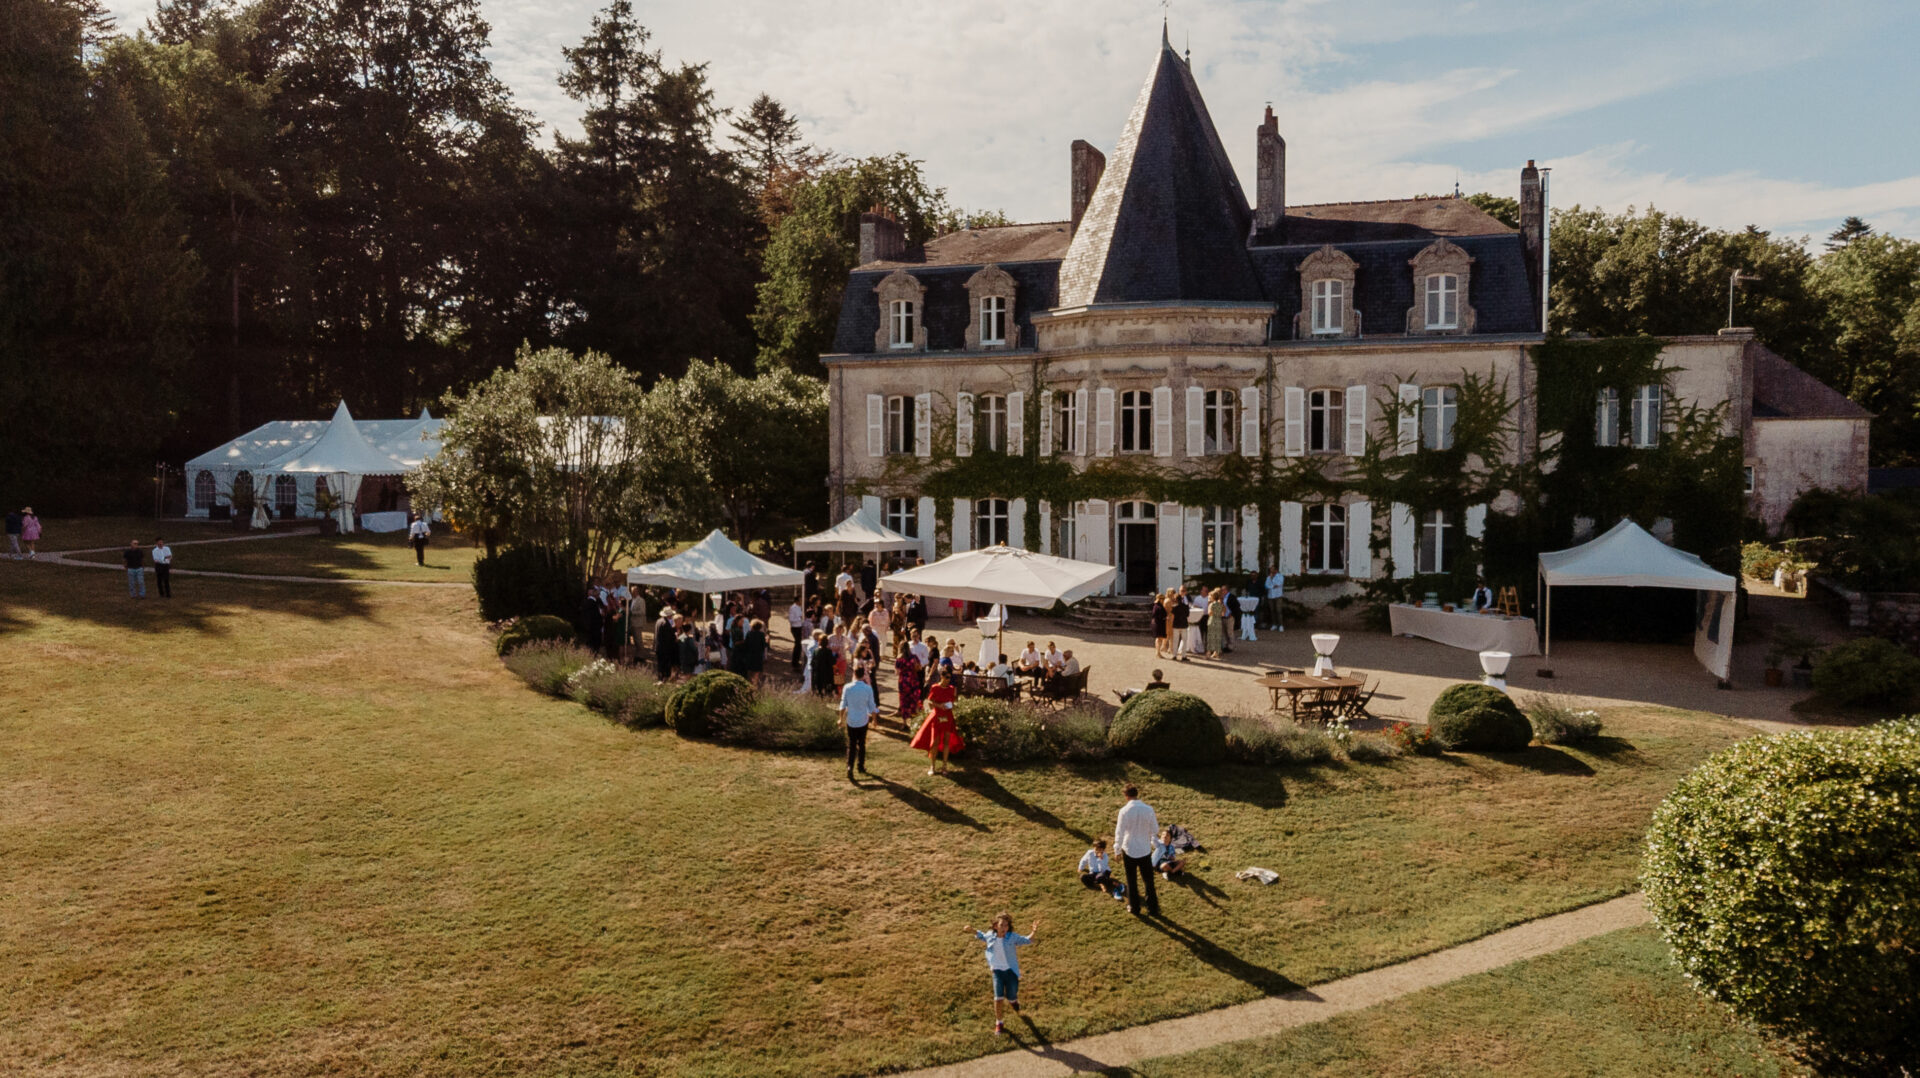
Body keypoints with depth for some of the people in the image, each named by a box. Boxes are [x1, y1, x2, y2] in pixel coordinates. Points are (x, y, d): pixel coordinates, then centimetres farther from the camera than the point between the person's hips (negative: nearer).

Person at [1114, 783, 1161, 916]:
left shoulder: (1124, 811, -17)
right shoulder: (1148, 809, -12)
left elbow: (1119, 832, -12)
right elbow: (1155, 830, -5)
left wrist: (1117, 850, -1)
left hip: (1129, 850, -1)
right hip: (1145, 850, 1)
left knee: (1132, 880, 15)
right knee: (1148, 880, 15)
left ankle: (1134, 908, 24)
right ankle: (1153, 908, 21)